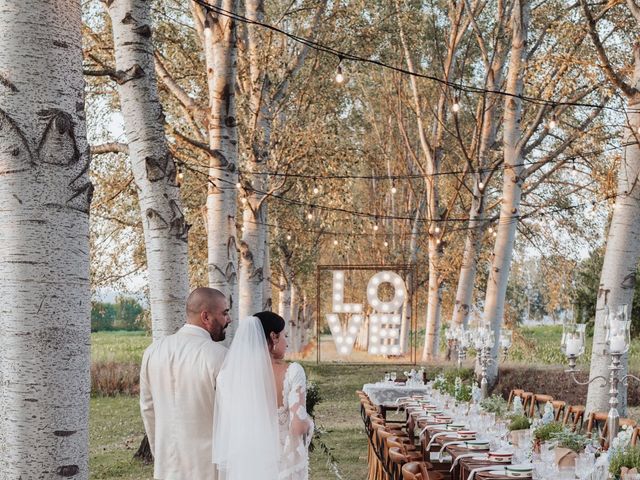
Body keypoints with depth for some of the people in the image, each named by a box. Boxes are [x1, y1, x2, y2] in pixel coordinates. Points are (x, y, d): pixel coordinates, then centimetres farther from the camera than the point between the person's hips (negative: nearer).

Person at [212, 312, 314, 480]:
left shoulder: (231, 374, -8)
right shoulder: (292, 372, -16)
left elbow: (223, 426, -2)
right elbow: (298, 425, -21)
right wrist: (308, 423, 0)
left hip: (247, 464, 2)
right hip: (285, 463, -2)